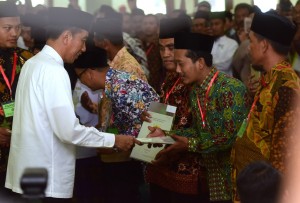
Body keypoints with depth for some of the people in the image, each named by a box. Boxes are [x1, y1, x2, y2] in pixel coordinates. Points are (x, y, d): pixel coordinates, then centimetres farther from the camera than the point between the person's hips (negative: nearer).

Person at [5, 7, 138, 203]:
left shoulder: (33, 63, 10)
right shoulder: (53, 71, -18)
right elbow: (69, 131, -22)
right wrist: (113, 140, -11)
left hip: (30, 172, 9)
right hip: (45, 179, -9)